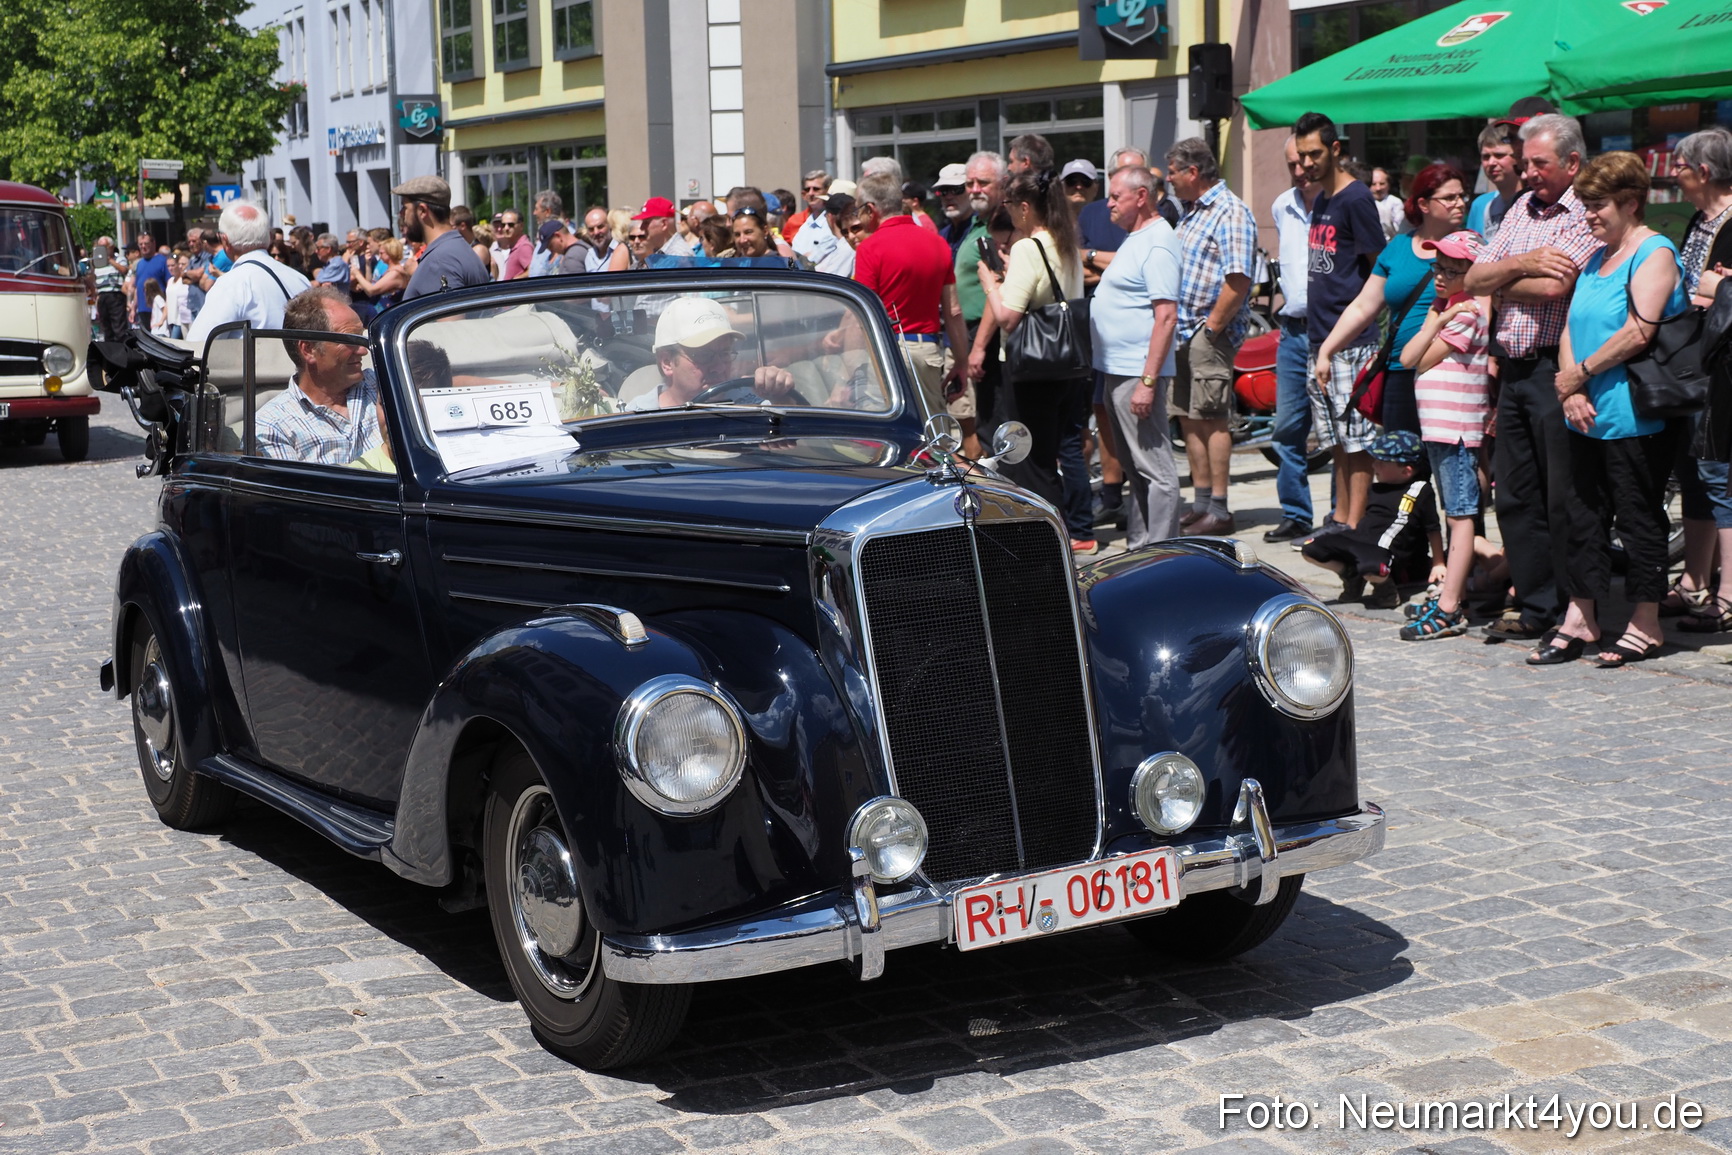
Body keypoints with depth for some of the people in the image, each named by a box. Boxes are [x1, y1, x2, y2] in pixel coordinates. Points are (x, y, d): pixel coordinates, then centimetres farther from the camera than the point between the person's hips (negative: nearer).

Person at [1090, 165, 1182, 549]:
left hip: (1138, 373, -11)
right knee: (1136, 468, 16)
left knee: (1155, 469, -7)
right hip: (1117, 370, 11)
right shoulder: (1135, 239, 16)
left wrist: (1148, 381, -25)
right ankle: (1137, 547, 23)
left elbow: (1166, 316, -22)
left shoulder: (1157, 243, -16)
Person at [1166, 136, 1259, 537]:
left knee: (1212, 418, -7)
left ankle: (1219, 511, -3)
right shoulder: (1191, 211, 18)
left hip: (1210, 332, -9)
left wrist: (1213, 325, -18)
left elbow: (1238, 279, -21)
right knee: (1188, 418, 11)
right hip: (1182, 331, 9)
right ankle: (1202, 504, 19)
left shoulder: (1230, 212, -12)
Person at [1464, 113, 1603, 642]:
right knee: (1514, 496, 11)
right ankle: (1535, 605, 20)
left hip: (1556, 370, -8)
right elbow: (1475, 280, 10)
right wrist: (1521, 265, -9)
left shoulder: (1587, 214, -9)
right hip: (1513, 369, 8)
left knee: (1563, 500, -2)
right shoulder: (1522, 208, 15)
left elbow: (1552, 286, -22)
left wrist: (1503, 287, -2)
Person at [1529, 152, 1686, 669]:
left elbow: (1636, 334, -20)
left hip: (1634, 419, -8)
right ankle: (1579, 621, 19)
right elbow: (1571, 329, 12)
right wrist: (1570, 392, -4)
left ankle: (1645, 627, 11)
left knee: (1638, 520, 1)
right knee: (1583, 515, 11)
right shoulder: (1597, 257, 15)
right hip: (1585, 417, 8)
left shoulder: (1654, 254, -10)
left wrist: (1579, 373, -13)